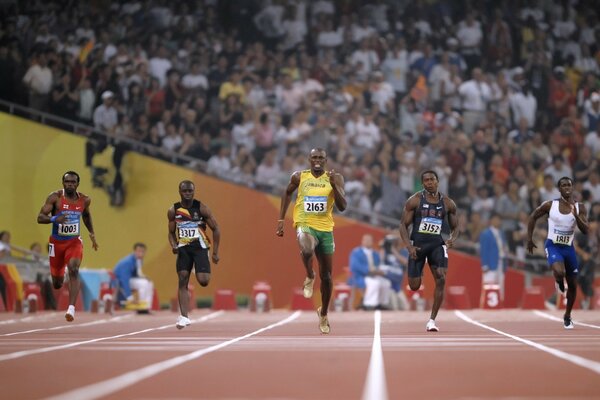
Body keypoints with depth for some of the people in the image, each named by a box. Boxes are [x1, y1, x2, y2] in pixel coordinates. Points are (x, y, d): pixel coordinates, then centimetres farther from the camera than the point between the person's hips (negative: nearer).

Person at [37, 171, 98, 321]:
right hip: (57, 242, -1)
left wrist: (92, 234, 16)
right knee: (57, 283, 9)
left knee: (73, 270, -27)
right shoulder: (55, 197, -12)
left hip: (74, 242, 1)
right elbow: (40, 217, -15)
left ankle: (71, 309, -31)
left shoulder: (85, 200, -1)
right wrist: (54, 219, -34)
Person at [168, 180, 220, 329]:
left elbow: (216, 229, -2)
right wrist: (174, 246, -8)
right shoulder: (173, 211, 2)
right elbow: (171, 232, 13)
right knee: (182, 282, -7)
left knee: (203, 281, -16)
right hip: (183, 248, 3)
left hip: (200, 247, -3)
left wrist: (215, 252, -5)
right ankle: (184, 317, -6)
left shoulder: (202, 208, -6)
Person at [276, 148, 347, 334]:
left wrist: (334, 185, -23)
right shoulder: (299, 177, 0)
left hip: (325, 228, 2)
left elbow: (342, 207, -9)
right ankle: (309, 277, -5)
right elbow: (287, 193, 18)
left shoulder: (335, 178, -2)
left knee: (326, 276, 9)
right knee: (307, 250, -38)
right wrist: (281, 219, 13)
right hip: (305, 225, -2)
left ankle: (323, 313, 31)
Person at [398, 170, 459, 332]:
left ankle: (432, 320, -8)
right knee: (414, 286, 0)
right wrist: (409, 246, -16)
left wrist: (452, 238, -11)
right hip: (417, 244, -1)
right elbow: (403, 225, -2)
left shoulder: (448, 203, 3)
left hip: (437, 244, 1)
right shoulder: (414, 201, -4)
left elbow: (455, 227, 12)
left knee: (441, 280, -18)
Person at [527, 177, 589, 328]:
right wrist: (529, 239, 4)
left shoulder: (580, 207, -5)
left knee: (572, 284, 10)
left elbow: (586, 231, -10)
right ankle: (559, 281, 8)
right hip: (553, 246, -3)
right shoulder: (550, 205, -9)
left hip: (569, 248, 3)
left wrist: (576, 216, -26)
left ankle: (567, 316, 31)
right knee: (559, 272, -32)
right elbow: (533, 217, 5)